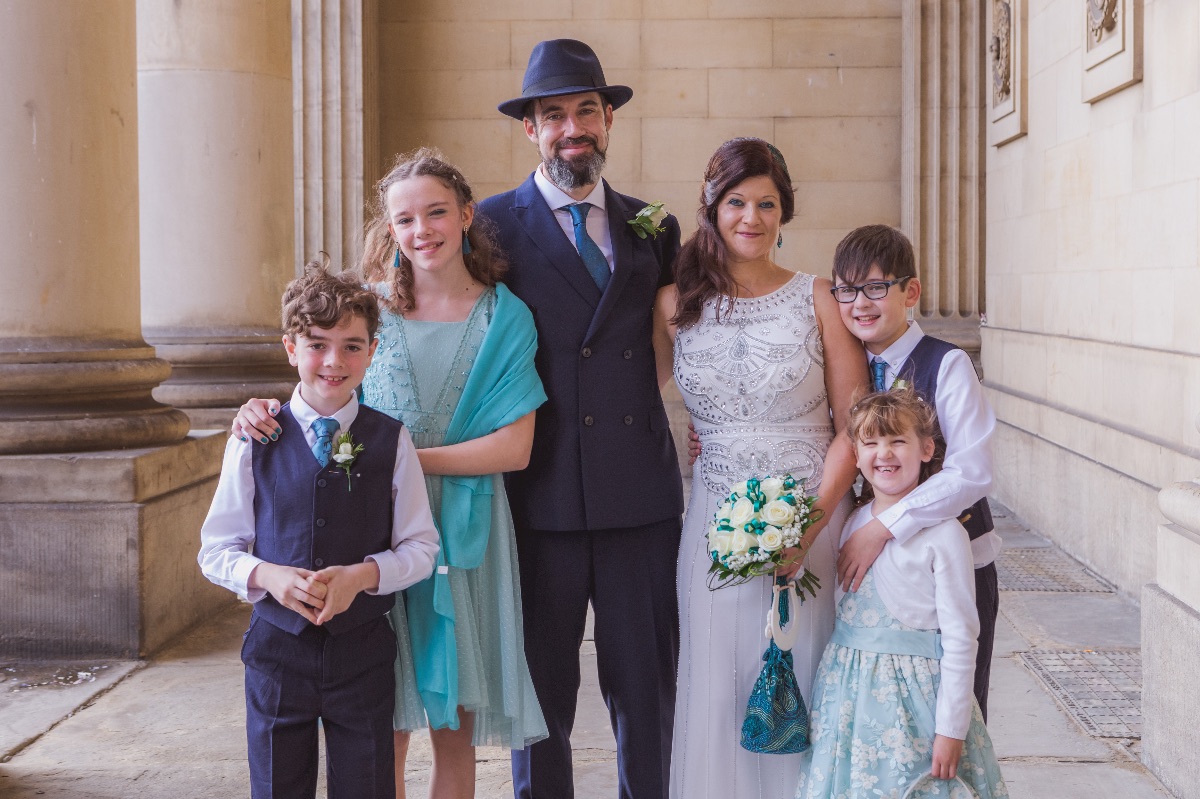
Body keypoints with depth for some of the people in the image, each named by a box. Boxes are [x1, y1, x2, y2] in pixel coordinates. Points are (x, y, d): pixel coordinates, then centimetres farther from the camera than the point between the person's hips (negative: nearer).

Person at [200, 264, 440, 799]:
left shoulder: (391, 441, -2)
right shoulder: (255, 440, -2)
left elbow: (421, 547, 1)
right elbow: (216, 549, 2)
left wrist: (362, 574, -17)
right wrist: (268, 576, -18)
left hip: (363, 649, 0)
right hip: (277, 647, 0)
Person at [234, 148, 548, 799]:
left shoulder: (504, 318, 2)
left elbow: (515, 448, -6)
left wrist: (405, 458, -14)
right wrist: (269, 413, -12)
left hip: (463, 532, 0)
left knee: (455, 732, 8)